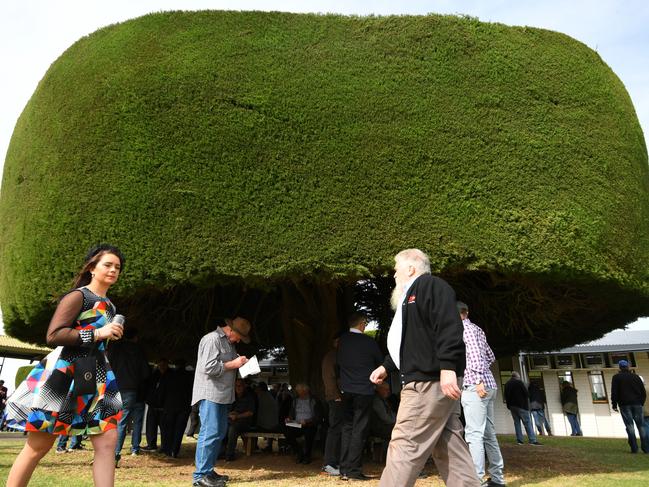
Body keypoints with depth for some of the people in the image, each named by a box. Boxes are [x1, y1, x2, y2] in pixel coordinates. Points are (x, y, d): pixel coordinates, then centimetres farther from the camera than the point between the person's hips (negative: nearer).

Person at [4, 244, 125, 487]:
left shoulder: (109, 305, 17)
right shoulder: (78, 296, -7)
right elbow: (53, 335, -17)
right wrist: (97, 333, -19)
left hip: (95, 377, 7)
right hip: (63, 373, -7)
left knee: (107, 441, -2)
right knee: (39, 445, 2)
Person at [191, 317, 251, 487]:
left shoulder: (229, 342, 16)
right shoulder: (212, 339, -14)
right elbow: (209, 367, -22)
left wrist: (240, 362, 8)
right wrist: (233, 364, -15)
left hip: (222, 395, 10)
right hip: (210, 394, -10)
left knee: (219, 433, 13)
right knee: (210, 433, -10)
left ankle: (208, 471, 22)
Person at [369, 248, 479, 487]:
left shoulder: (431, 285, -6)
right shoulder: (410, 296, 25)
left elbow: (449, 327, -20)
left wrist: (447, 368, -27)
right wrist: (386, 366, 28)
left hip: (430, 381, -10)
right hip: (425, 380, 10)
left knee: (405, 444, -8)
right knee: (448, 446, 9)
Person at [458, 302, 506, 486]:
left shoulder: (465, 328, -5)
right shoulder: (477, 329, 20)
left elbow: (475, 353, -18)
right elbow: (491, 357, 25)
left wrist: (478, 379, -22)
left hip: (475, 385, -9)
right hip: (489, 385, 9)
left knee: (474, 434, -11)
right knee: (489, 433, 12)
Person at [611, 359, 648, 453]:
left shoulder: (616, 377, 2)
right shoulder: (636, 377, 12)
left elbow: (614, 392, -4)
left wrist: (614, 404, 1)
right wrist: (641, 403, 19)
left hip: (625, 404, -3)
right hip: (637, 404, 3)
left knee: (629, 425, -4)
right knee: (641, 425, 6)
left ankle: (634, 448, -9)